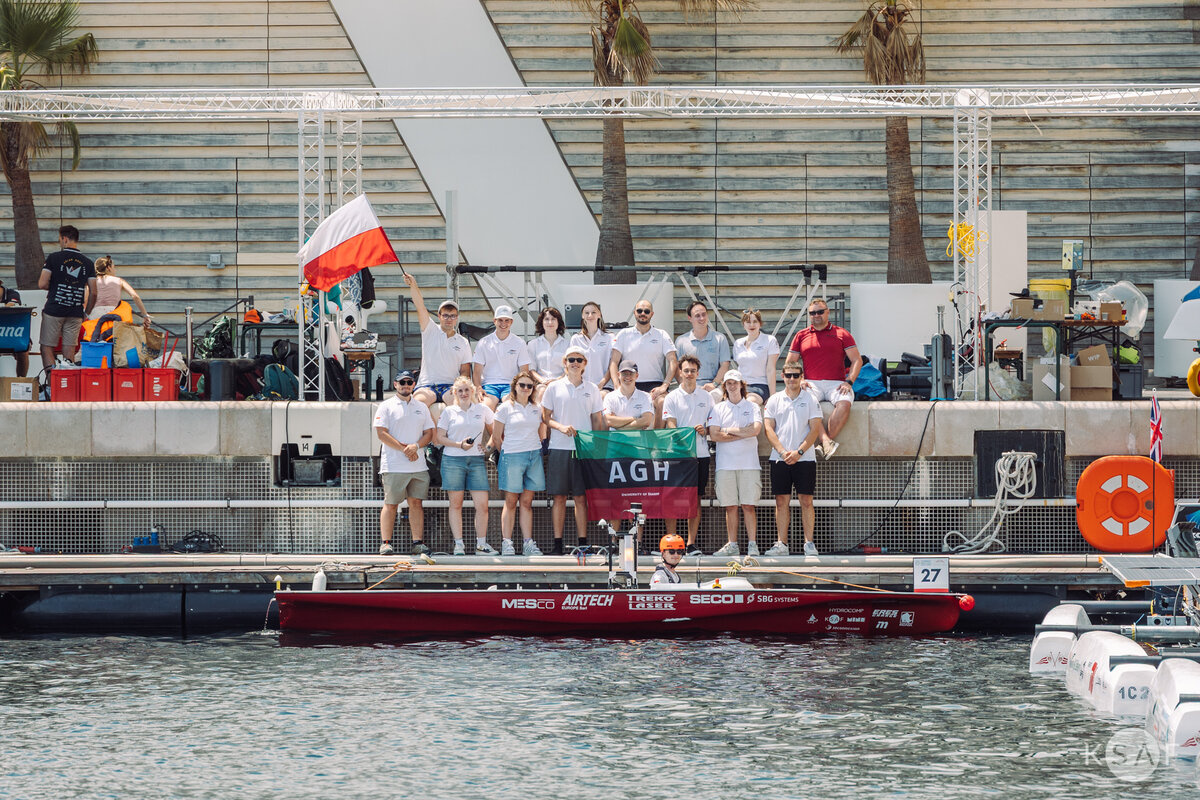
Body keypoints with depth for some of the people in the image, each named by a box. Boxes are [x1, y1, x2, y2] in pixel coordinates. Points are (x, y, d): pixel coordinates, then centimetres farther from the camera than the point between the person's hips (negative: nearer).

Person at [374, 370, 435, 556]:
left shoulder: (421, 407, 16)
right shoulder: (386, 406, 2)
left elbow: (429, 433, 12)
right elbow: (381, 434, -7)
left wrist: (415, 446, -9)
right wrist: (404, 449, -12)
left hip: (418, 465, 4)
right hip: (393, 467, -4)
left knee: (416, 503, 3)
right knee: (390, 504, -4)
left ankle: (418, 542, 4)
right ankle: (385, 543, -3)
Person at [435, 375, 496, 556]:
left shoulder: (482, 409, 11)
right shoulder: (449, 412, 6)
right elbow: (439, 437, 3)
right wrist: (459, 445, -10)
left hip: (477, 460, 1)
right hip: (453, 460, -1)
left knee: (482, 505, -6)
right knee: (456, 504, 0)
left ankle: (481, 544, 2)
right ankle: (458, 544, 4)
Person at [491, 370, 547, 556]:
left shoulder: (536, 409, 14)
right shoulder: (506, 408, 1)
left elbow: (541, 435, 21)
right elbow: (496, 436, 2)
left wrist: (539, 452, 12)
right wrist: (505, 454, 4)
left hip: (534, 456, 4)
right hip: (512, 456, -4)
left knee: (527, 502, 4)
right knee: (511, 501, -2)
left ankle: (528, 543, 4)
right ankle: (507, 543, 0)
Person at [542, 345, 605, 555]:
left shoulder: (592, 389, 10)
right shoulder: (554, 388, 6)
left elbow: (598, 421, 12)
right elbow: (545, 418, 6)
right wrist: (561, 427, -12)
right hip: (559, 448, -1)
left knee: (581, 497, 0)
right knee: (559, 497, -1)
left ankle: (582, 543, 2)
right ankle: (558, 544, 2)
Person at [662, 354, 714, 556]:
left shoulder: (706, 397, 11)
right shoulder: (672, 397, 4)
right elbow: (671, 426, -3)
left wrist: (704, 430, -9)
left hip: (700, 455, 2)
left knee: (696, 499, 4)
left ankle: (691, 543, 7)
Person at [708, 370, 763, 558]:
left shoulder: (752, 407, 9)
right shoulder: (718, 409, 11)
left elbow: (755, 429, -8)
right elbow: (715, 435, -2)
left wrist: (729, 431, -4)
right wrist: (743, 434, -5)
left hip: (748, 463, -1)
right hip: (725, 463, 1)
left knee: (748, 505, -6)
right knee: (730, 506, 2)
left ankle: (752, 544, -6)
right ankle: (732, 545, 7)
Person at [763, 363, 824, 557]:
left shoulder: (810, 399, 4)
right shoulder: (774, 400, 8)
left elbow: (815, 430, -1)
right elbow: (768, 428, 3)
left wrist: (799, 452, -12)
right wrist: (783, 452, -10)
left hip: (804, 459, -2)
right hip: (779, 459, 2)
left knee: (806, 501, -3)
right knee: (782, 501, 1)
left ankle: (809, 543, 0)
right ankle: (781, 544, 4)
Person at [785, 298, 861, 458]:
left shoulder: (841, 334, 14)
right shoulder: (801, 336, 19)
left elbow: (857, 360, 10)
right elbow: (789, 364, 18)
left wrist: (849, 382, -6)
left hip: (836, 384, -1)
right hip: (811, 384, 1)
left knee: (844, 403, -35)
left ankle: (826, 441, -36)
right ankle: (827, 441, -44)